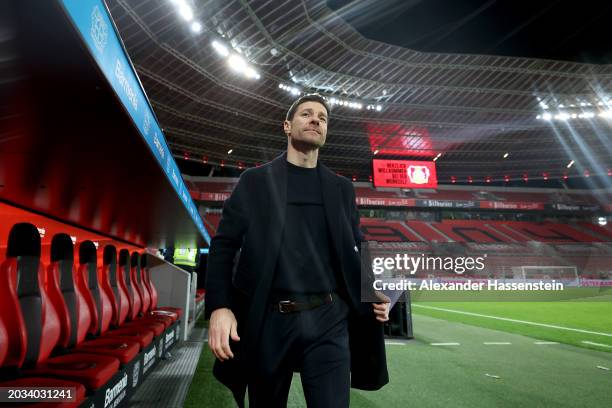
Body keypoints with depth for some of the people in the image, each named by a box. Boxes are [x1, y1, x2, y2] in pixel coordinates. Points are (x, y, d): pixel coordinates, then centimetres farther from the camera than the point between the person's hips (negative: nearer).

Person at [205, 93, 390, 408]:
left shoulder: (342, 188, 13)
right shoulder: (255, 181, 6)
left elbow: (353, 252, 14)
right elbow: (224, 245, 1)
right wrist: (219, 306, -11)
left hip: (328, 320, 1)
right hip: (269, 321, -1)